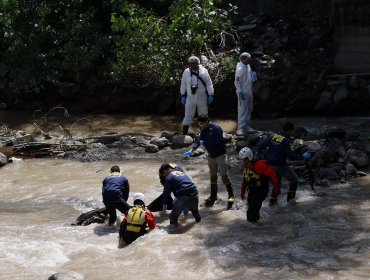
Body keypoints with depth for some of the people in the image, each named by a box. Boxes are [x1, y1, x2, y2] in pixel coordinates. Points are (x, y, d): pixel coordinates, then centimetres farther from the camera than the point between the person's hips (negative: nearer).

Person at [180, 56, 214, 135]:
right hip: (190, 98, 0)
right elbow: (183, 85, 9)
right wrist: (183, 96, 9)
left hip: (202, 98, 0)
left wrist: (210, 95, -2)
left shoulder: (203, 71, -5)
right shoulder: (186, 72, -1)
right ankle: (184, 134, 0)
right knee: (188, 116, -3)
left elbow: (209, 84, -1)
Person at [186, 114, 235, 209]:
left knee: (224, 175, -8)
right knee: (212, 176, 14)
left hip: (220, 154, -7)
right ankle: (213, 196, 25)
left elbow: (216, 142, -28)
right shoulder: (203, 129, 3)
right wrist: (191, 151, -3)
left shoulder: (216, 128, -21)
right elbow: (199, 140, 7)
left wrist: (204, 142, -22)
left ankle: (231, 196, 0)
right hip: (211, 155, 7)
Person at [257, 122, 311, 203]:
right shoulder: (287, 141, -17)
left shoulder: (273, 136, 2)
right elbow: (291, 156, -22)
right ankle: (290, 198, 22)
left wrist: (259, 151, 25)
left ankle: (273, 200, 30)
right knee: (294, 179, 15)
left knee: (277, 181, 28)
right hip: (280, 166, -7)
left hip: (269, 165, 7)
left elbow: (263, 144, 6)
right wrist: (303, 156, -10)